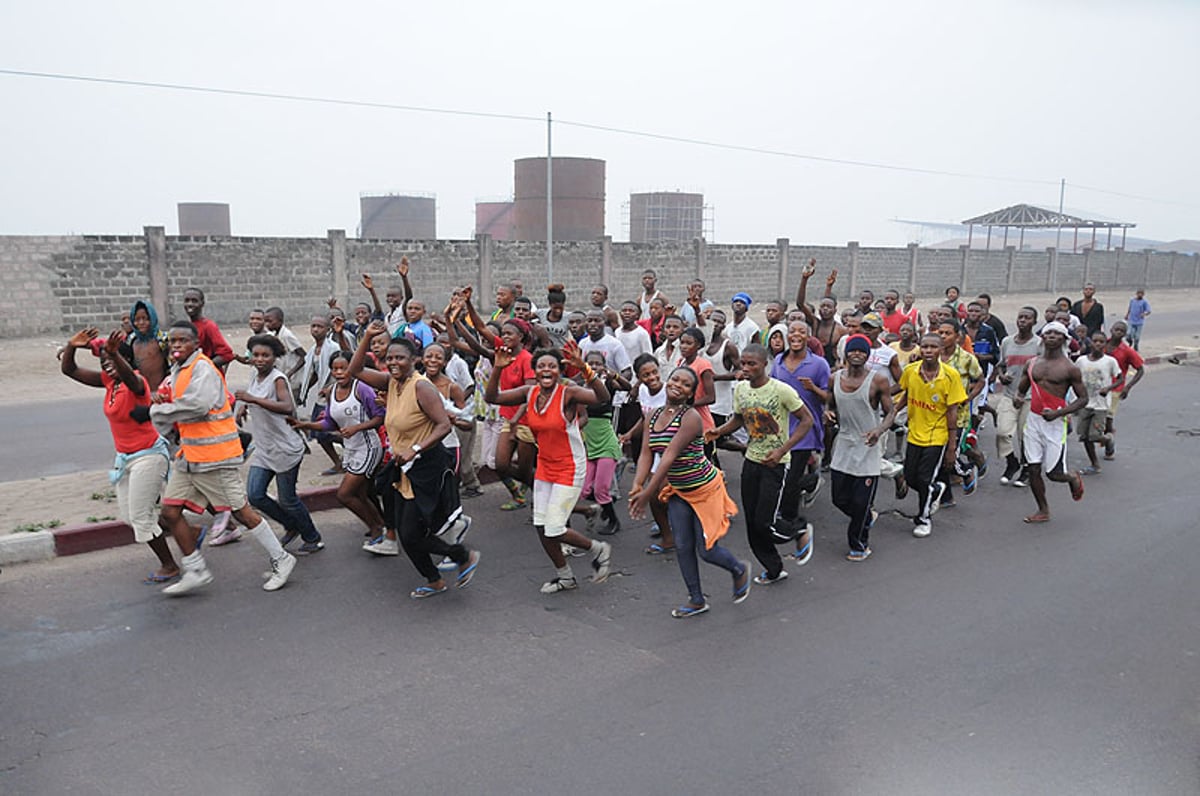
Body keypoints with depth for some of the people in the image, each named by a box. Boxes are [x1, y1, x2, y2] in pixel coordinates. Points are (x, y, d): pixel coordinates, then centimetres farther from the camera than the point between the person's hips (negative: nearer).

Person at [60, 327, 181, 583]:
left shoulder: (136, 382, -20)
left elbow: (129, 377, -46)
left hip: (147, 456, -9)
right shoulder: (108, 381, 3)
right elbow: (69, 370, 1)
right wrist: (71, 347, -17)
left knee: (141, 516, -3)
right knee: (128, 514, 15)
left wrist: (113, 352, -63)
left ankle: (169, 566, 15)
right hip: (125, 457, 9)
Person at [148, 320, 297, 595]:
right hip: (189, 455, 10)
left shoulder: (202, 367, -13)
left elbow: (197, 404, -30)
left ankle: (281, 560, 11)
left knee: (241, 510, -3)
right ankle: (196, 571, 17)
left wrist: (155, 410, -18)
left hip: (214, 454, -9)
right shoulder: (177, 371, 16)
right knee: (170, 511, 6)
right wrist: (161, 404, -3)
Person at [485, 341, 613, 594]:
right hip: (544, 467, 7)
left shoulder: (568, 393, -20)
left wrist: (584, 368, -50)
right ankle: (565, 576, 32)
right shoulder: (529, 393, -3)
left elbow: (602, 397, -37)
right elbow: (492, 397, -3)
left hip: (570, 469, -7)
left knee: (554, 529, -7)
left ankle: (599, 550, 20)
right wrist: (498, 369, -18)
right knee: (541, 527, 10)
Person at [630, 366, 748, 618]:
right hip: (678, 491, 6)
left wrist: (648, 493, -32)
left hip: (704, 488, -6)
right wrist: (637, 486, -21)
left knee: (706, 550, 2)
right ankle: (697, 600, 25)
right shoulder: (653, 416, 0)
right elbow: (646, 454, -5)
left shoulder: (691, 418, -23)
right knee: (682, 546, 8)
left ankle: (739, 570, 33)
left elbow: (670, 455, -28)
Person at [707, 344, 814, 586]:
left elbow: (806, 420, -11)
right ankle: (774, 569, 28)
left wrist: (782, 450, -20)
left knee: (765, 523, -9)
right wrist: (719, 431, -5)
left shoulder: (782, 390, -17)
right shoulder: (740, 389, 0)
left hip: (776, 463, -6)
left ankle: (801, 531, 23)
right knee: (752, 523, 9)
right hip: (751, 460, 6)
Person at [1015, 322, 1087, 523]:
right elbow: (1021, 389, 18)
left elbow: (1083, 399, -4)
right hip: (1033, 420, 4)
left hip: (1055, 423, -4)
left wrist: (1058, 413, -18)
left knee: (1054, 473, -3)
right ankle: (1043, 511, 18)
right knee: (1033, 469, 3)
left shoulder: (1070, 368, -6)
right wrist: (1018, 397, -7)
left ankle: (1074, 479, 32)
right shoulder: (1032, 363, 7)